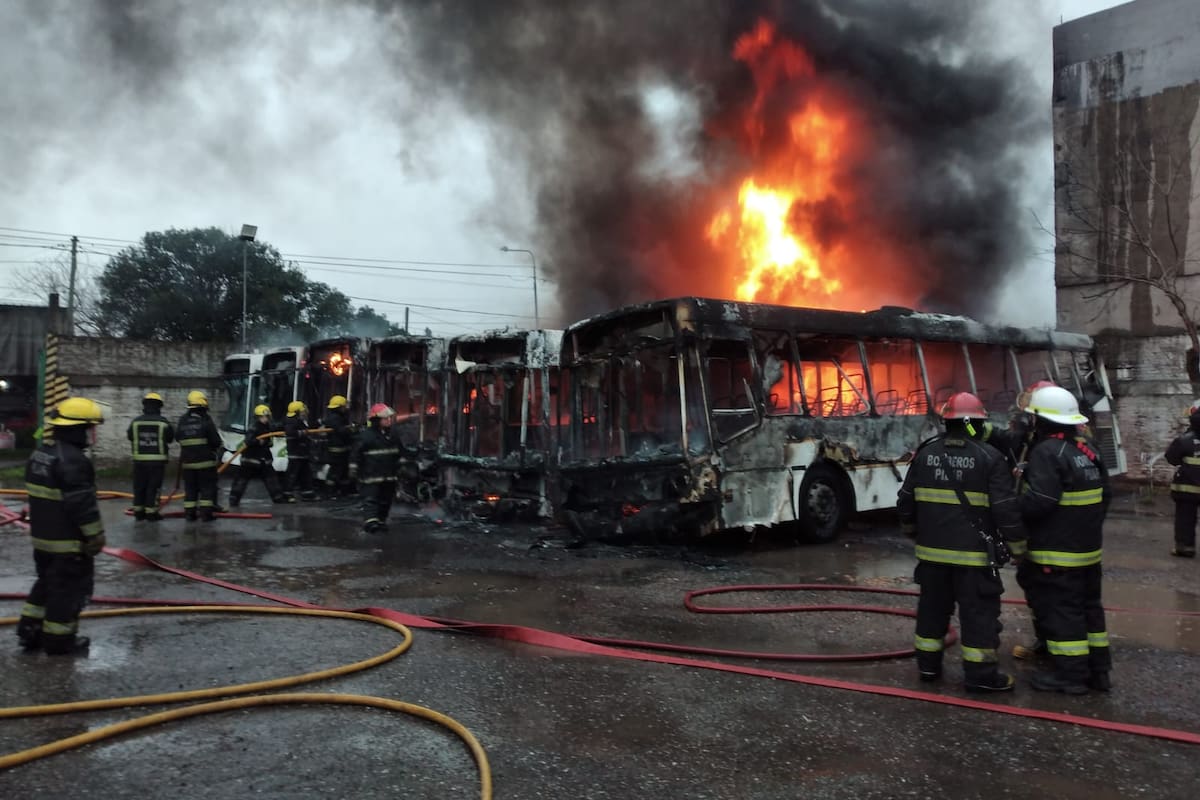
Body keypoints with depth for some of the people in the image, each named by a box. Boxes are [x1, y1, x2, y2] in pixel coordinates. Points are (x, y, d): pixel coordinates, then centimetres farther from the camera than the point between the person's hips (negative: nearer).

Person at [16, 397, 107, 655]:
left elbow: (39, 495, 18)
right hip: (69, 540, -10)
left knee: (47, 583, 23)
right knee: (69, 588, 2)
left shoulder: (40, 453, 9)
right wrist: (96, 534, -16)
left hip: (43, 536, 10)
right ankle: (58, 640, 11)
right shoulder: (73, 460, -24)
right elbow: (83, 504, -24)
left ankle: (30, 630, 28)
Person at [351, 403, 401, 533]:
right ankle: (371, 521, -17)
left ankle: (381, 521, 22)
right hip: (372, 475, -7)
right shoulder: (366, 435, -11)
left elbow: (398, 452, 24)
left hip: (389, 475, 7)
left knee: (386, 500, 12)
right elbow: (356, 452, -9)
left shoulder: (392, 434, 10)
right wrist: (354, 467, -10)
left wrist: (400, 464, 28)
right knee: (371, 498, -11)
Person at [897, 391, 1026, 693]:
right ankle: (980, 673, 7)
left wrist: (912, 529, 26)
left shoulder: (925, 453, 4)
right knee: (978, 611, 4)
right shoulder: (989, 457, -9)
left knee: (933, 606, 15)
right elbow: (1005, 508, -11)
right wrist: (1017, 544, -1)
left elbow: (906, 500, 10)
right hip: (973, 553, -4)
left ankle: (928, 663, 24)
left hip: (933, 550, 4)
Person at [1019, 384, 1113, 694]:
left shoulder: (1048, 452, -20)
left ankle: (1071, 674, 4)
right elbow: (1105, 494, 16)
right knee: (1088, 605, 17)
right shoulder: (1087, 449, 9)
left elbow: (1038, 502, -28)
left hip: (1057, 551, -9)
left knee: (1060, 610, -1)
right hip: (1088, 547, 9)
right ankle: (1098, 669, 25)